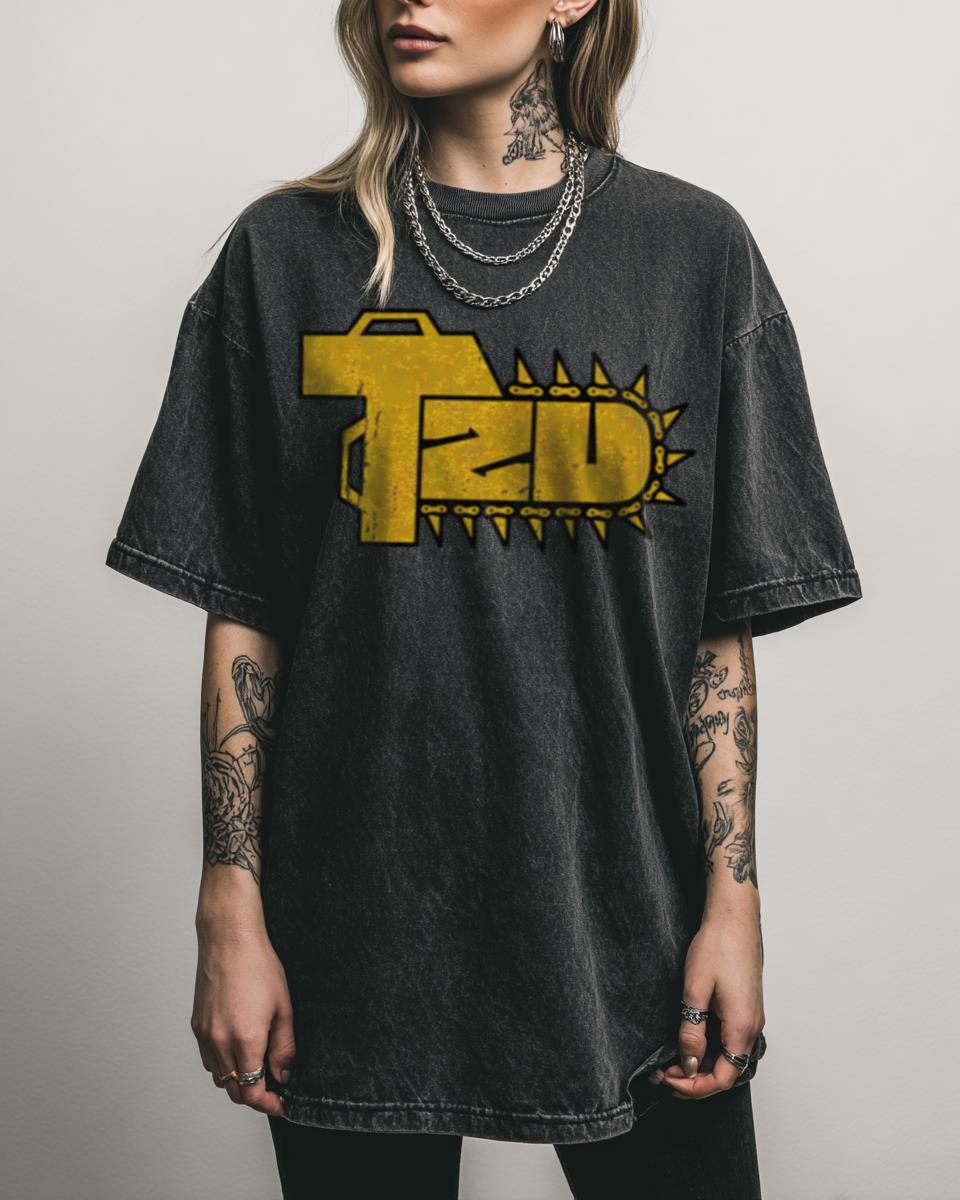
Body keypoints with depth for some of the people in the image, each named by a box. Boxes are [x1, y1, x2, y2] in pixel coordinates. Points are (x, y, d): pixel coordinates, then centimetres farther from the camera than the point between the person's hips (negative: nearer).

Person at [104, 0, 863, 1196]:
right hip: (356, 933, 0)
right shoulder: (289, 252, 2)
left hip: (624, 917, 1)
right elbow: (242, 617, 1)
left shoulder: (693, 248, 2)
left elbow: (722, 625, 2)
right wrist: (231, 912, -2)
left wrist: (733, 898, -2)